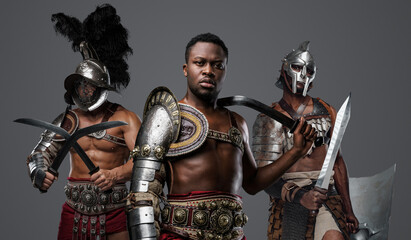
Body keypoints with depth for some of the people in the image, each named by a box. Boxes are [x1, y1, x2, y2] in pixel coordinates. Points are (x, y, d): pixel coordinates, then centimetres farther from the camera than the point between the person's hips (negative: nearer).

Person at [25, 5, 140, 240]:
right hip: (74, 215, 3)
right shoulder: (68, 120, 8)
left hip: (114, 216, -3)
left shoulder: (124, 118, -3)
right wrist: (38, 172, -19)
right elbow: (40, 153, 4)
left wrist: (114, 174, -31)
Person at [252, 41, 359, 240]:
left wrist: (348, 209, 12)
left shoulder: (326, 113, 11)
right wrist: (300, 196, -23)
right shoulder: (270, 120, 0)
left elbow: (338, 162, 15)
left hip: (327, 199, 2)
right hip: (289, 202, -1)